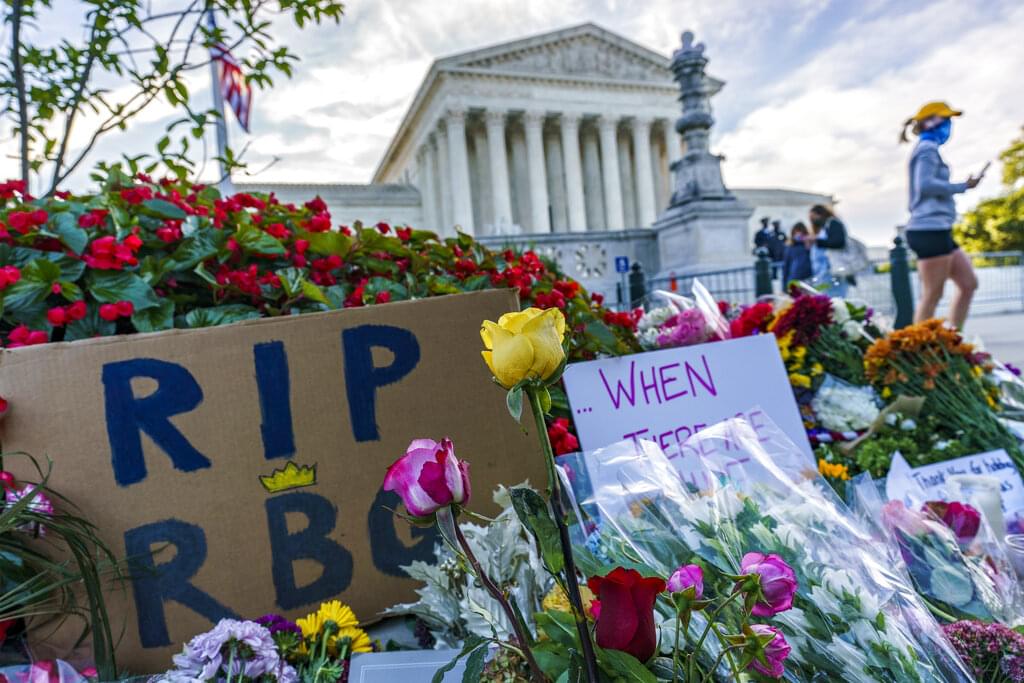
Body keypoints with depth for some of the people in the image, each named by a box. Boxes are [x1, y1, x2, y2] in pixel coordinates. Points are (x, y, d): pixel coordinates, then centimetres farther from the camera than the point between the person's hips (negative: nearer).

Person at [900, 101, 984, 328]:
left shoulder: (928, 149, 25)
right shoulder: (928, 148, -5)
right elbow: (924, 185, -19)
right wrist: (962, 186, -12)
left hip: (937, 231, 10)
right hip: (930, 230, -10)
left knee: (969, 283, 9)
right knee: (932, 296, -9)